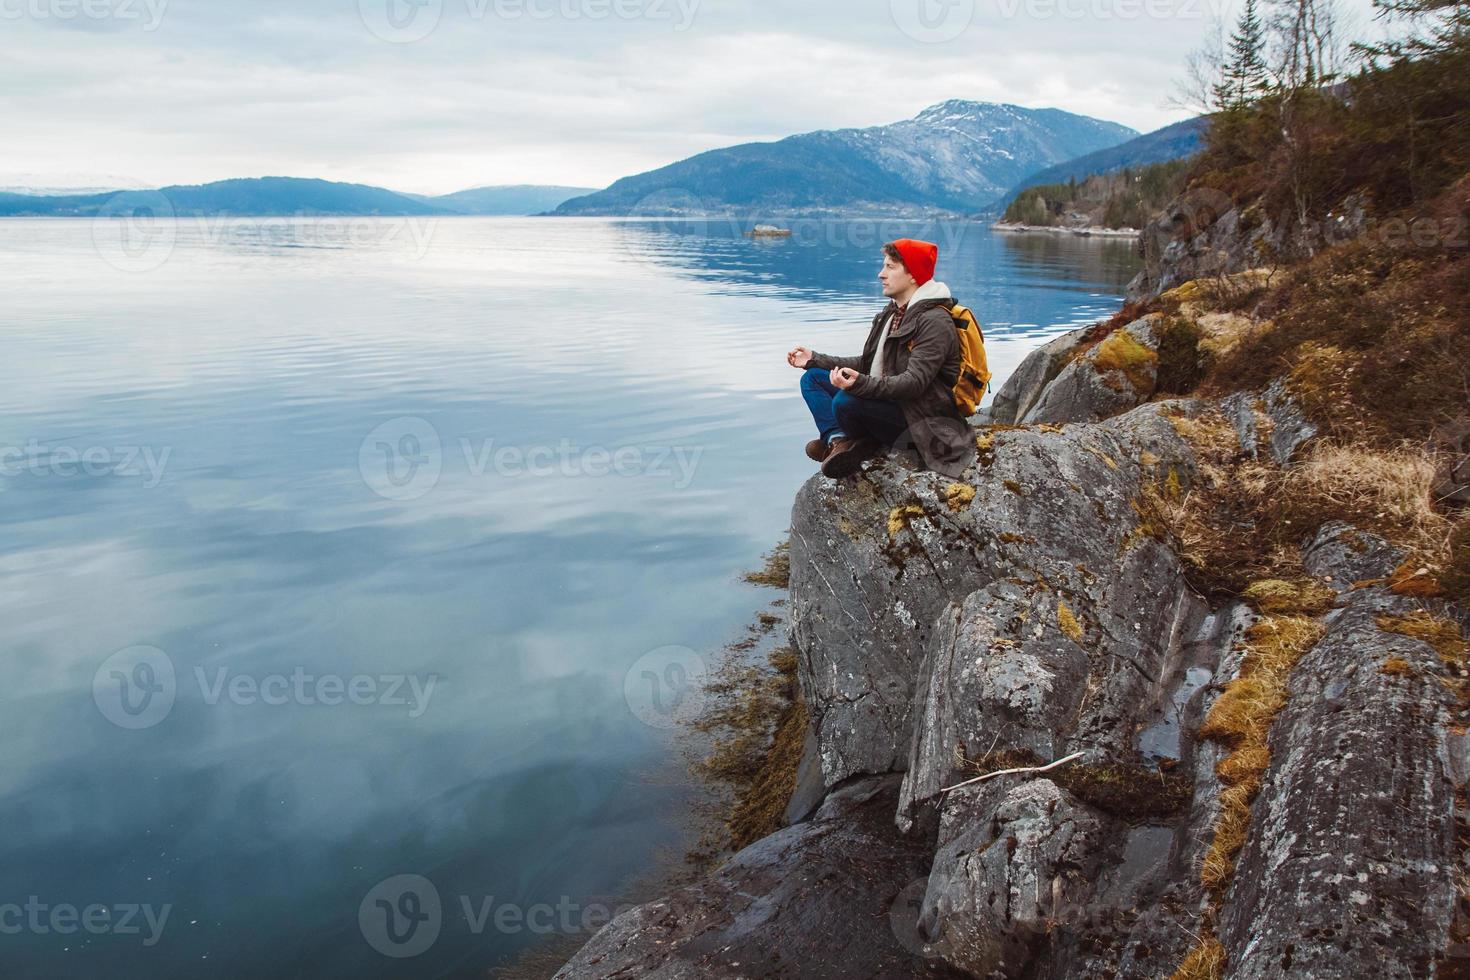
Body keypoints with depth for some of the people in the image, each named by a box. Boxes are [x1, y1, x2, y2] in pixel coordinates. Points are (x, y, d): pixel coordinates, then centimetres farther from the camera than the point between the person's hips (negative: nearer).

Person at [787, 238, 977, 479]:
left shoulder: (935, 322, -16)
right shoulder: (892, 313, 14)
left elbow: (915, 382, -27)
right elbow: (866, 363, 19)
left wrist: (861, 384, -41)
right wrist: (815, 360, 14)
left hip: (920, 420, -10)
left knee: (845, 401, -34)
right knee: (812, 377, 6)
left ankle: (860, 442, -1)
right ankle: (839, 439, -16)